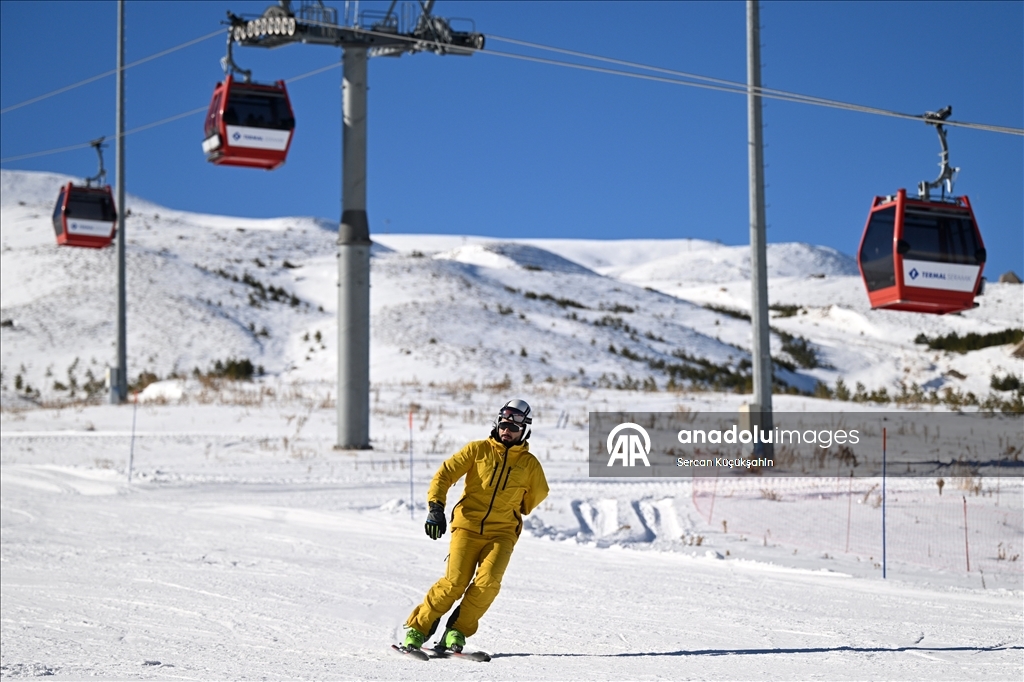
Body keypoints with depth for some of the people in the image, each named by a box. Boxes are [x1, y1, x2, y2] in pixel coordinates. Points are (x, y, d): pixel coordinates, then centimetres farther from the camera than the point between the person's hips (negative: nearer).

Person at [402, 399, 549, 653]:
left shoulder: (529, 464, 6)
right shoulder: (478, 450, 3)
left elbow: (537, 495, 26)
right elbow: (445, 473, 0)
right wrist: (436, 506, -12)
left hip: (501, 533, 1)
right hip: (467, 527, -1)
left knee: (488, 582, -21)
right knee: (454, 582, -14)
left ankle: (457, 631, -5)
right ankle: (417, 628, 1)